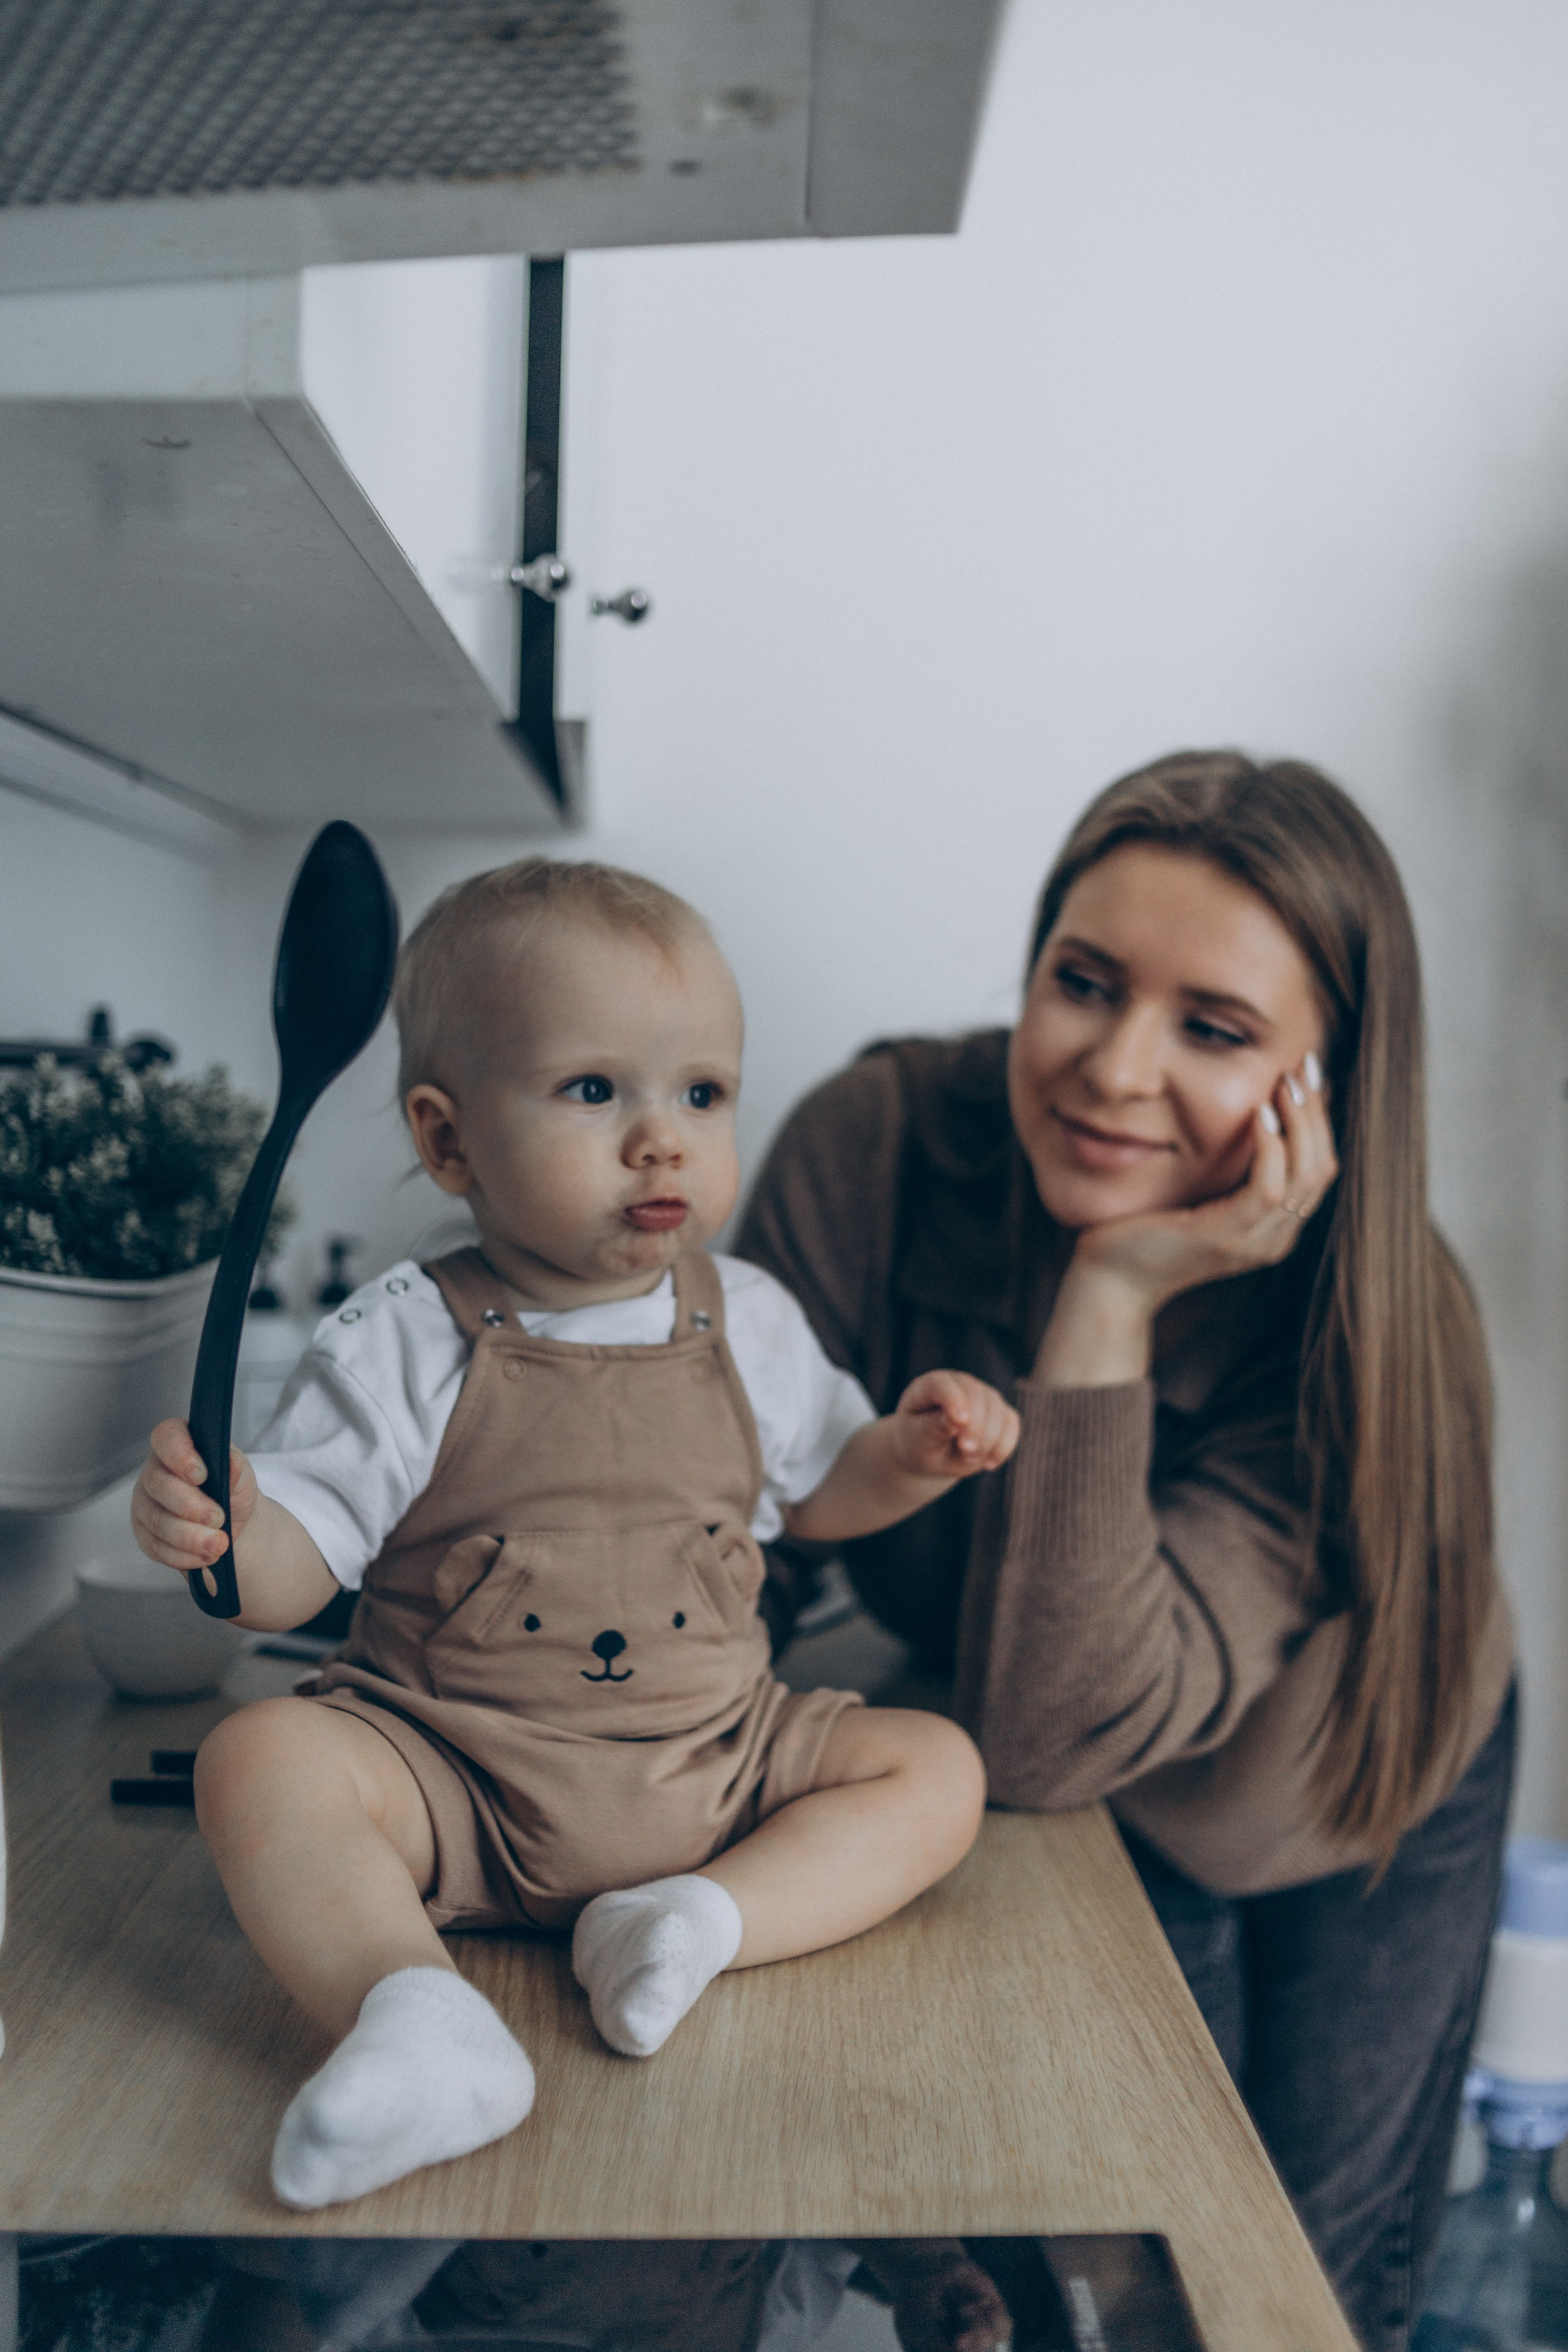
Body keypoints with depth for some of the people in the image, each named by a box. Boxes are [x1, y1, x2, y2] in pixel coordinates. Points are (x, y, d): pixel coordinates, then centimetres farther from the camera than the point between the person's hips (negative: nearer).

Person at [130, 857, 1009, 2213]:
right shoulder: (405, 1343, -10)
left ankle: (708, 1917, -23)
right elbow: (296, 1561, -10)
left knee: (938, 1766, -7)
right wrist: (219, 1528, -33)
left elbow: (815, 1491, 16)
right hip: (454, 1783, -3)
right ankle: (415, 2011, -41)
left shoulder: (749, 1324, 1)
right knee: (261, 1760, -26)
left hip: (717, 1761, 4)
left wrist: (912, 1455, -4)